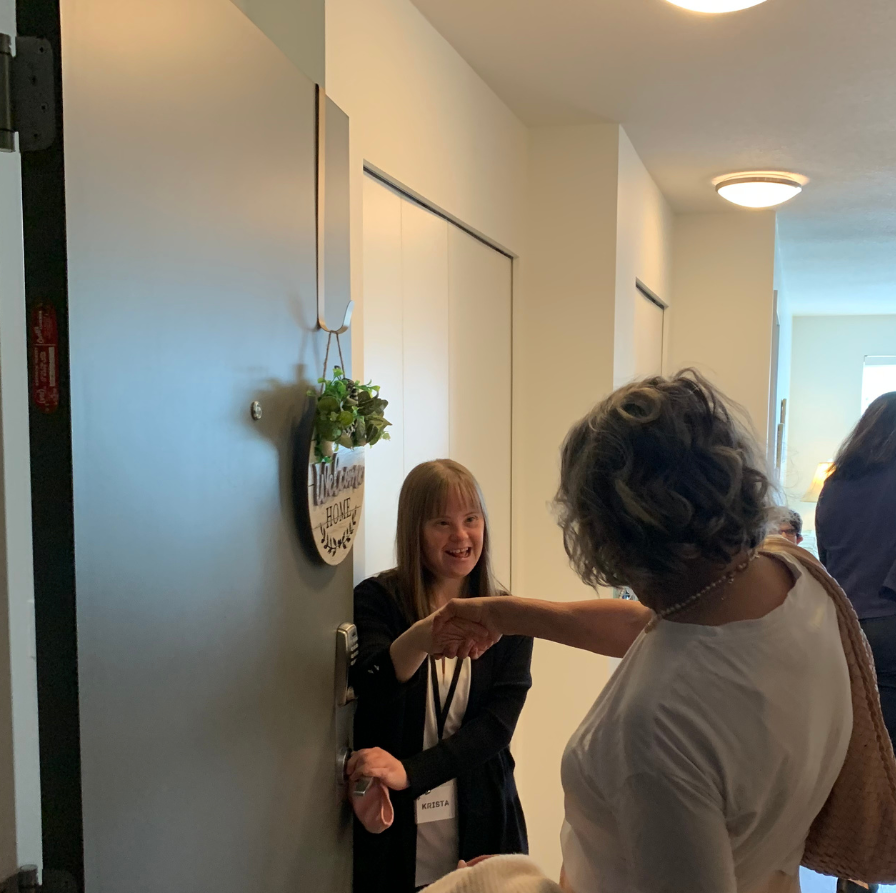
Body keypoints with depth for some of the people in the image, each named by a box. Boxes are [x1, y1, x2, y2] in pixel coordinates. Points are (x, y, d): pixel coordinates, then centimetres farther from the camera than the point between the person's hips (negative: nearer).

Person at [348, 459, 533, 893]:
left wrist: (410, 772, -22)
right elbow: (372, 697, -23)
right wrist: (417, 641, -43)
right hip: (392, 830, -2)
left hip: (481, 825, 2)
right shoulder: (376, 599, -7)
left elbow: (497, 724, -8)